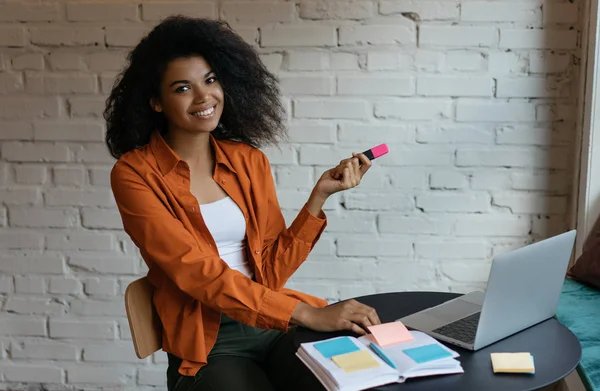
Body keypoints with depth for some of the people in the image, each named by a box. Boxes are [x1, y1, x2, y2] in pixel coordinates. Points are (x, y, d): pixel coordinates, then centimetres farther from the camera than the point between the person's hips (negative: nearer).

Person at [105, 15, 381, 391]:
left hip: (278, 326, 4)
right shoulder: (134, 174, -6)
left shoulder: (250, 160, 7)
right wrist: (307, 314, -22)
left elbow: (272, 271, 4)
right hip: (206, 345, -3)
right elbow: (195, 271, -16)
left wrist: (319, 195, -7)